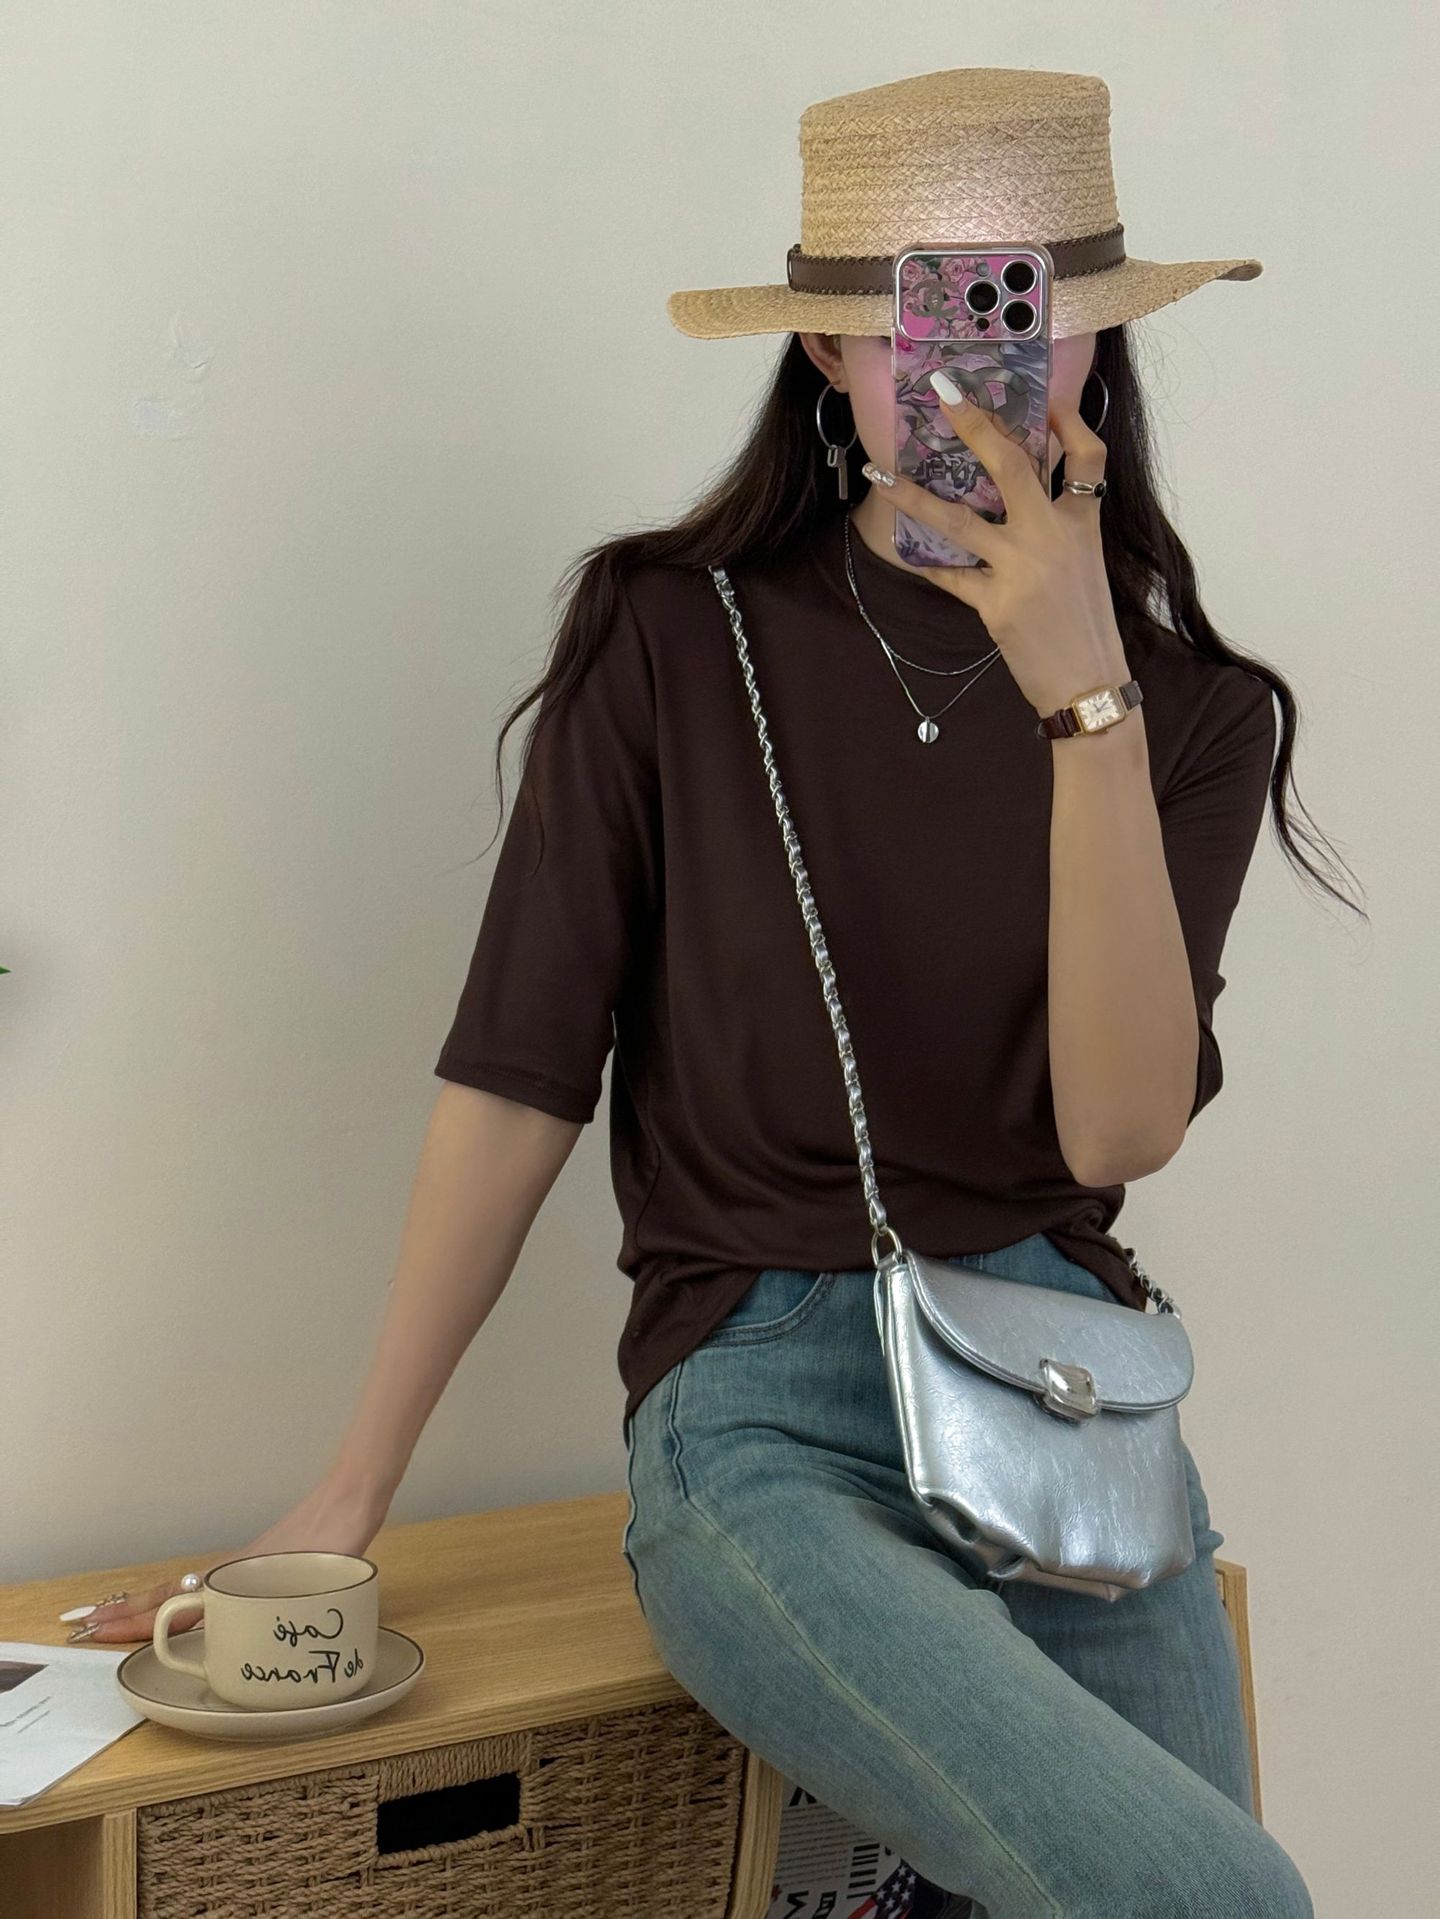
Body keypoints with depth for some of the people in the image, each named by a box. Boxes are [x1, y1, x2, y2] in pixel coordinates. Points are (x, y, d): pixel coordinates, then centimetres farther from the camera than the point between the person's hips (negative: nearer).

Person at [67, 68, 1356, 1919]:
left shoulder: (1192, 707, 4)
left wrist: (1086, 708, -19)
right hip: (761, 1417, -4)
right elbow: (515, 1078, -2)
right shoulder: (674, 638, -3)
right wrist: (341, 1505, -1)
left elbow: (1121, 1127, -9)